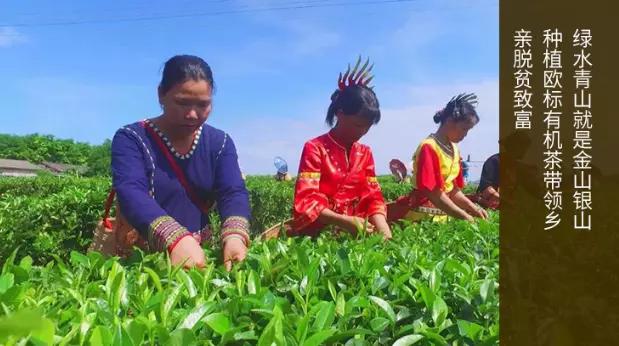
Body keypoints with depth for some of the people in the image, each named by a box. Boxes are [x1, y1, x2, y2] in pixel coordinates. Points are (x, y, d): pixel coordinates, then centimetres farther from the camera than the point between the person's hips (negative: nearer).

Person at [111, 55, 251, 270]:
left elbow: (233, 193, -10)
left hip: (200, 251, 2)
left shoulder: (219, 142, 3)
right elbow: (131, 193, -22)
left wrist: (235, 235, -31)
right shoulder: (131, 139, -7)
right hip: (138, 254, -2)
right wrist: (176, 239, -39)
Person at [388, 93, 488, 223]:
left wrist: (473, 208, 0)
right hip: (423, 215, -8)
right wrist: (464, 216, -17)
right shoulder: (429, 147, -14)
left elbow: (453, 190, 14)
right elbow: (433, 193, -19)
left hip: (443, 214, 8)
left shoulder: (455, 150, 11)